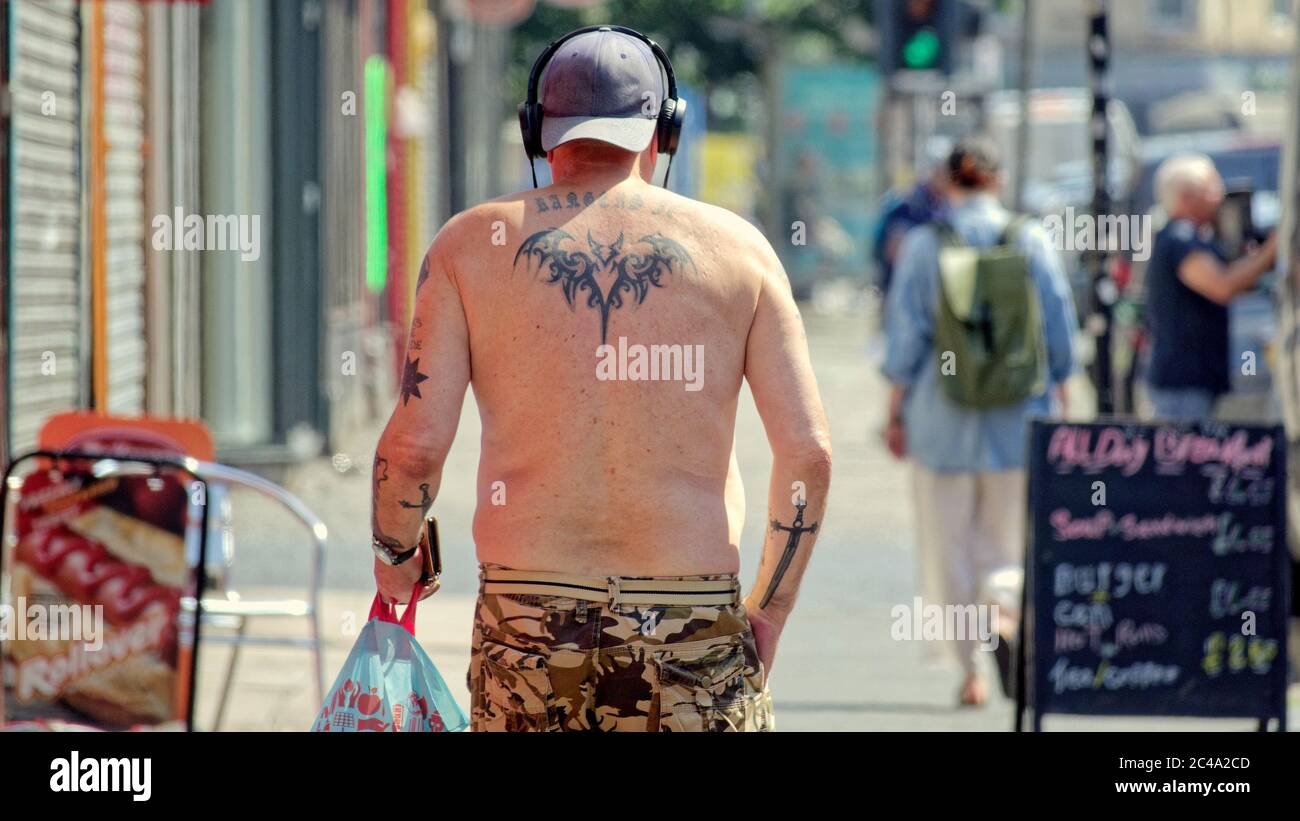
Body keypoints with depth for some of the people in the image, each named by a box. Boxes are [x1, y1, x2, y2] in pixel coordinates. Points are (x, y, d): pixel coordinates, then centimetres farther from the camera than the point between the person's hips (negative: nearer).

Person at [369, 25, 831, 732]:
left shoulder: (472, 244, 4)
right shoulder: (735, 248, 6)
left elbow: (415, 442, -3)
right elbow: (808, 451, 0)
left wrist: (394, 555, 16)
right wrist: (767, 614, 11)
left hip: (530, 623, 1)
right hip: (693, 630, 0)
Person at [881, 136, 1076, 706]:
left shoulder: (922, 245, -5)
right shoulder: (1031, 242, -1)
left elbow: (905, 337, -4)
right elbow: (1059, 330, 2)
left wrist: (896, 411, 4)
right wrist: (1059, 403, 13)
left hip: (943, 417, -1)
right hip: (1018, 416, 1)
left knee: (948, 543, 8)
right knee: (1009, 534, 12)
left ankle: (970, 670, 6)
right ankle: (1005, 613, -18)